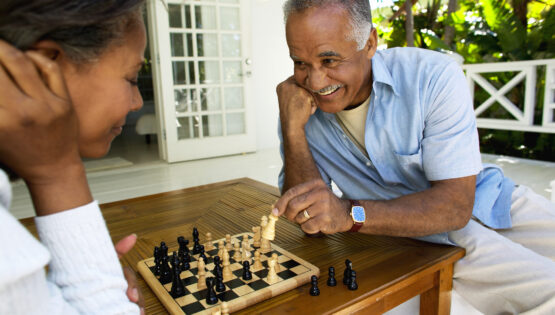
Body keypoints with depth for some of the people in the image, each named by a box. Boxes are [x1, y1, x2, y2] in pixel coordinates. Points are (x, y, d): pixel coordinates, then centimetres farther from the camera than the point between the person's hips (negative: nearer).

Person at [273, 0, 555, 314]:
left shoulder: (434, 77, -20)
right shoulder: (301, 109, -12)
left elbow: (455, 205, -25)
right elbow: (309, 221, -16)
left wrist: (351, 214, -40)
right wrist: (292, 129, -27)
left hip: (489, 204, 2)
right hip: (423, 237, -1)